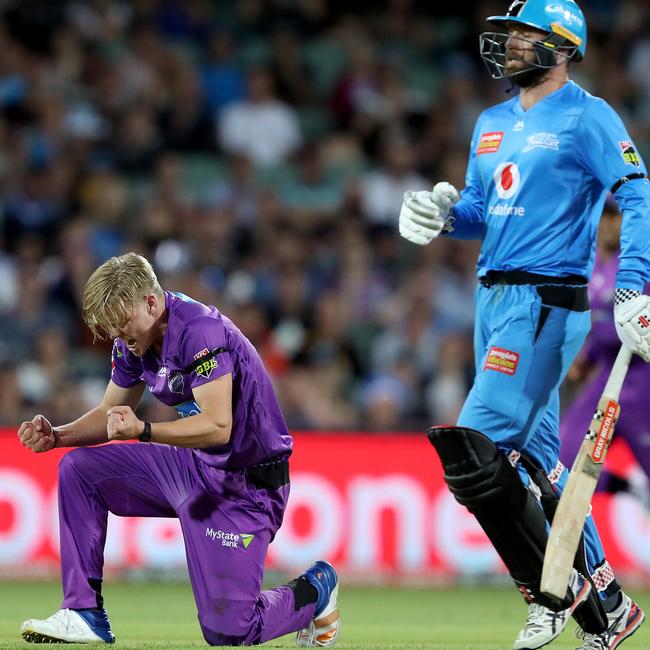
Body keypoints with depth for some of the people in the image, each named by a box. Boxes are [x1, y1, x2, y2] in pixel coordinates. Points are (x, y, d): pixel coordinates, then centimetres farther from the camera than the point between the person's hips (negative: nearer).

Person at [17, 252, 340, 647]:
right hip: (191, 466, 9)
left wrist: (143, 431, -44)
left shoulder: (199, 330, -25)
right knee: (78, 470, 0)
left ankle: (315, 590, 17)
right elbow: (111, 413, 12)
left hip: (246, 484, -9)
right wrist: (57, 435, -6)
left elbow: (218, 427, -33)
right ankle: (85, 614, 1)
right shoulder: (134, 341, 0)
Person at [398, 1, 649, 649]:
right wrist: (443, 215, -1)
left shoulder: (587, 118, -7)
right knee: (534, 458, 12)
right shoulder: (493, 124, 18)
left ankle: (551, 594, -5)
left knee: (475, 448, -17)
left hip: (546, 301, -9)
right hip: (494, 300, 9)